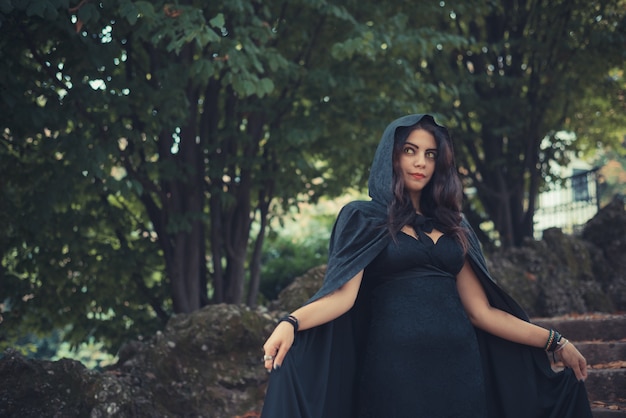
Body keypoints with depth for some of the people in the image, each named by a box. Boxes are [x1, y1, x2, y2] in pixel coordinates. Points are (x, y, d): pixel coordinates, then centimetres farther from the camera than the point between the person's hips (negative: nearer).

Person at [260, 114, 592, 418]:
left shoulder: (452, 226, 16)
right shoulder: (364, 217, 4)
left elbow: (481, 311, 13)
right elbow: (344, 293, -10)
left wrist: (554, 341, 11)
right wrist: (290, 323, -28)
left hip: (459, 366, 4)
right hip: (396, 365, -4)